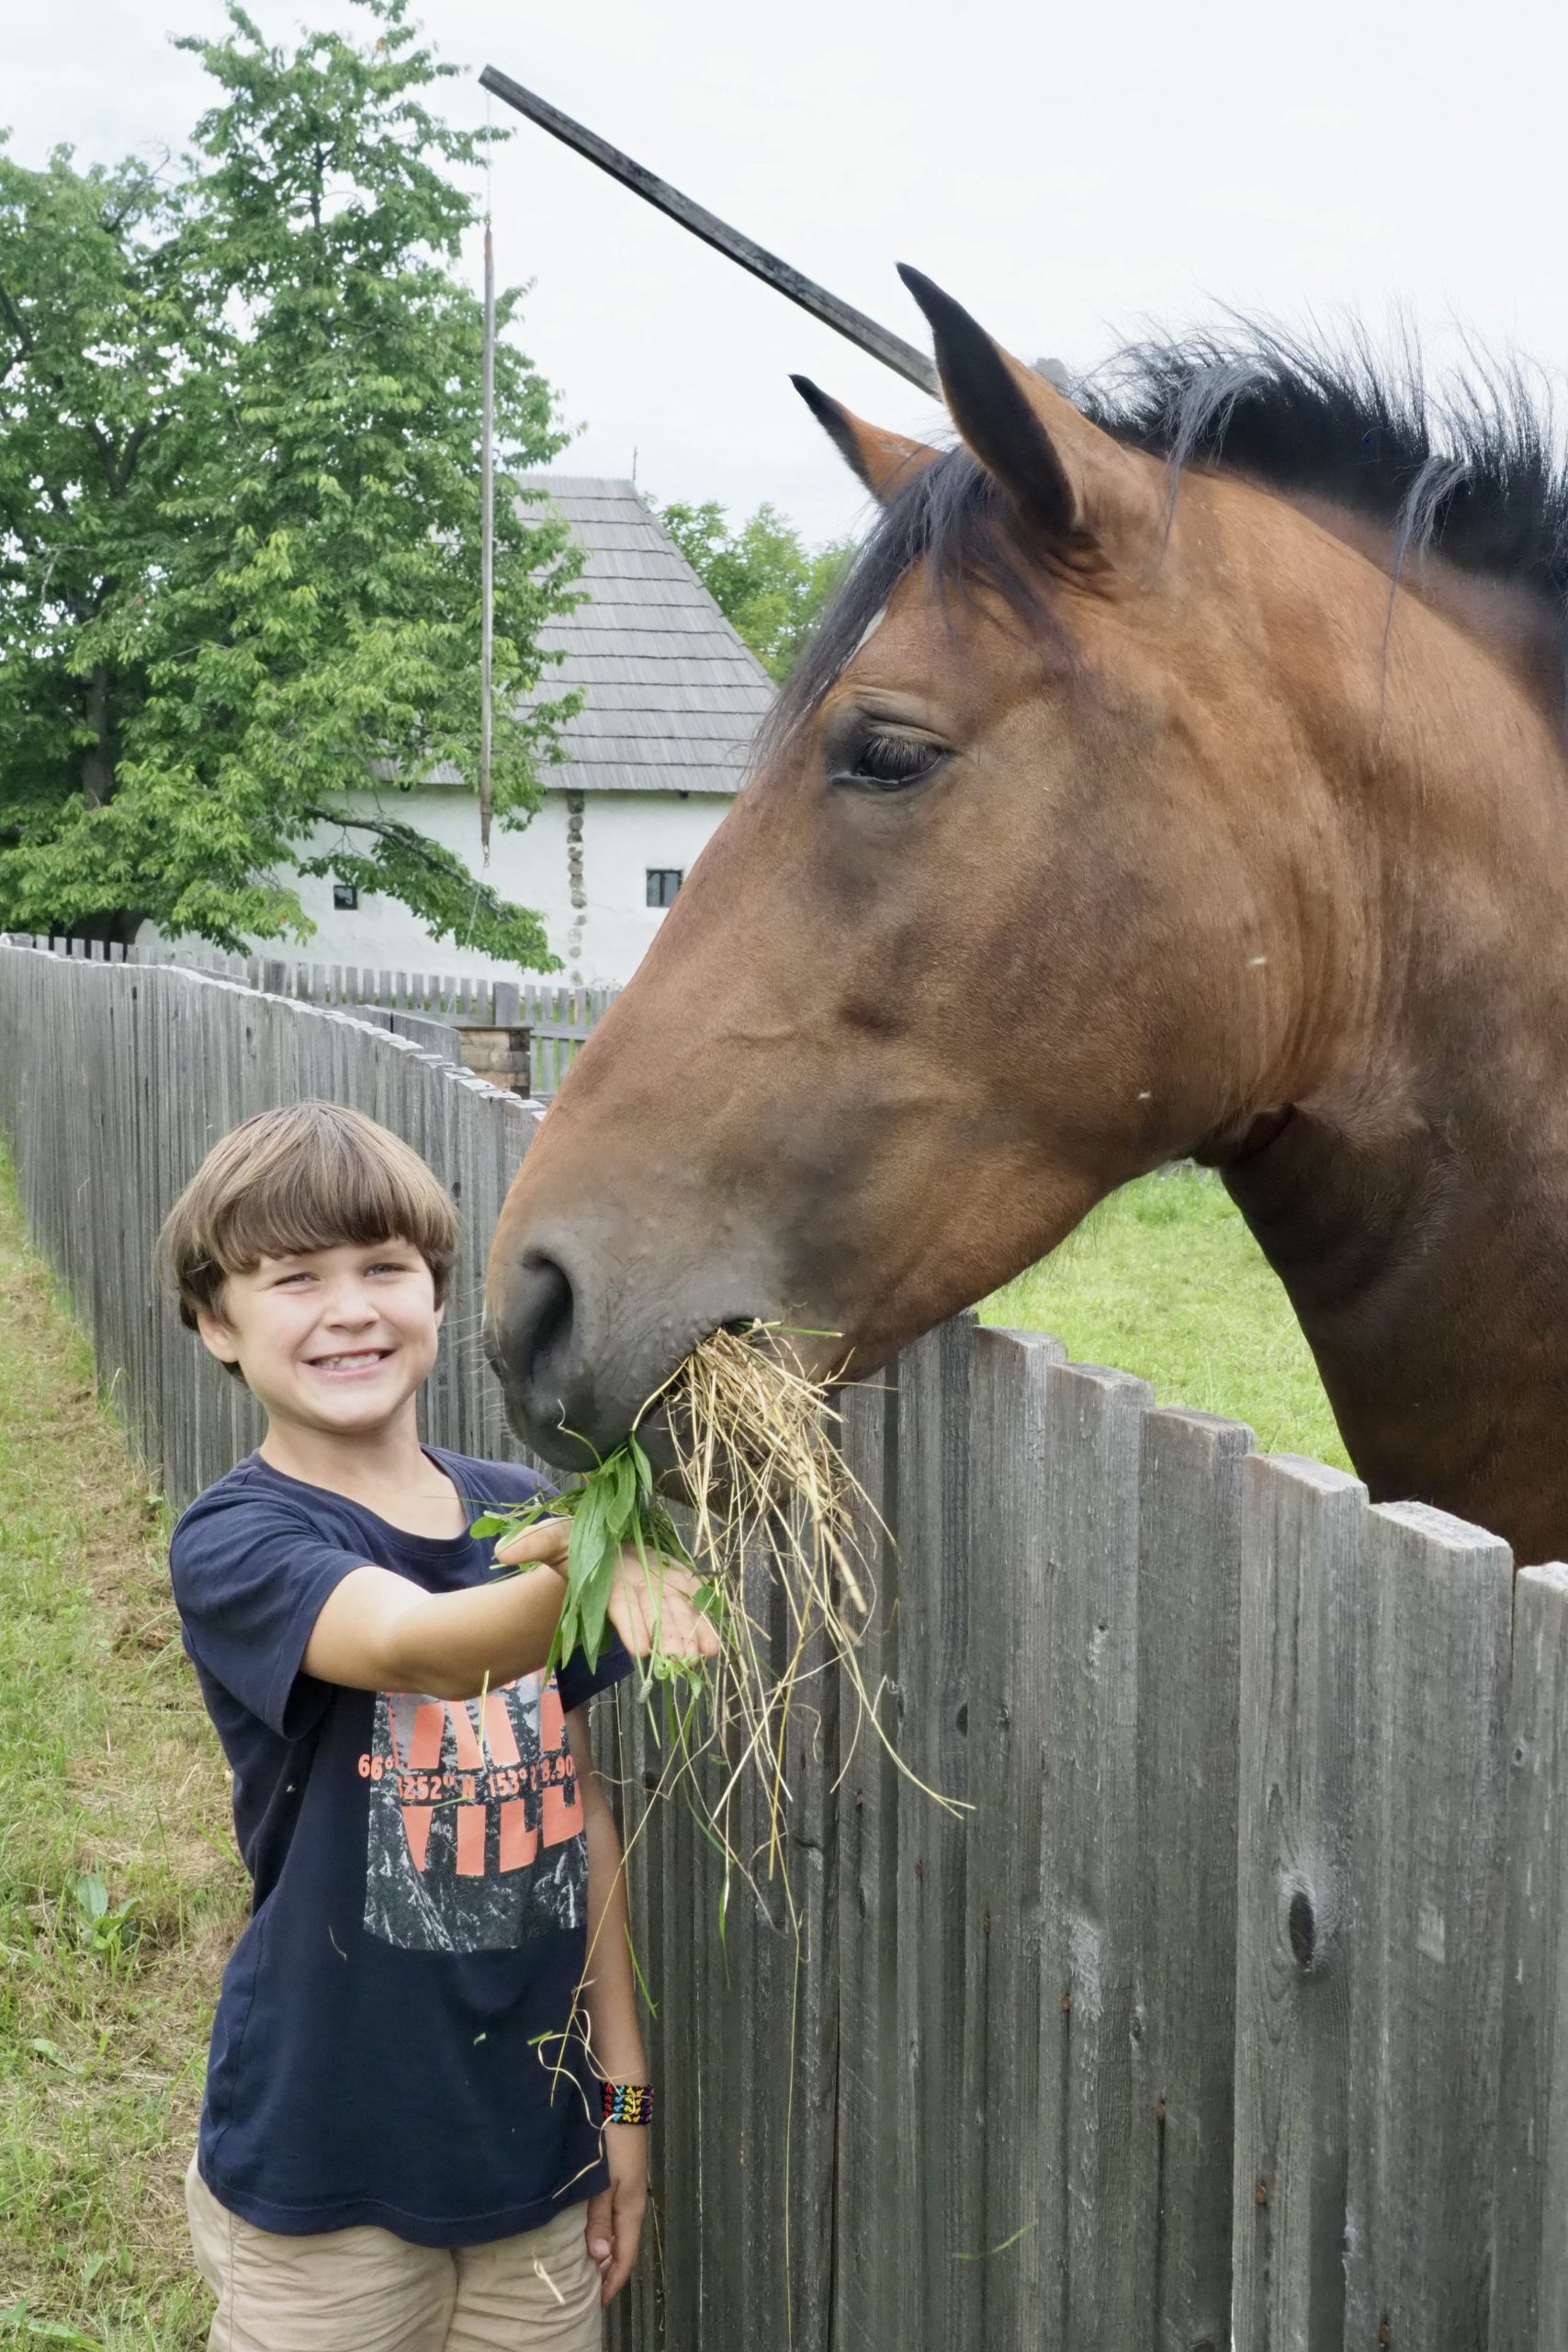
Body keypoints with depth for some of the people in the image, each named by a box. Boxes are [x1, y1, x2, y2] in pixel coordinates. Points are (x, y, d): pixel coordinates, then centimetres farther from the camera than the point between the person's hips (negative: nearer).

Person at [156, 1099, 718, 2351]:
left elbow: (580, 1812, 8)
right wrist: (594, 1570, -53)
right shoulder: (236, 1541, -13)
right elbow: (421, 1646, -34)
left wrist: (623, 2088, 8)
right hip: (326, 2168, -4)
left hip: (539, 2142, 4)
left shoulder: (525, 1515, 3)